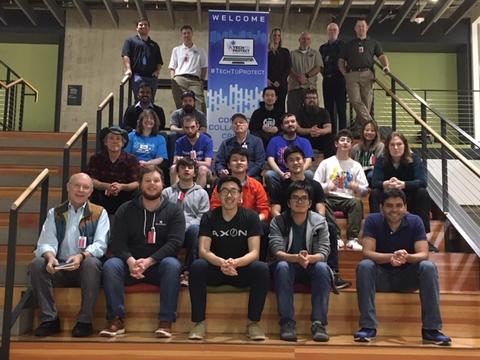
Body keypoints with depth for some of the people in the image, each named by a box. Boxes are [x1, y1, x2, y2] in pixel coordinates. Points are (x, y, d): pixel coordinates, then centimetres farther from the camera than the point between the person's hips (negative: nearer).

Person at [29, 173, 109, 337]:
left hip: (86, 268, -2)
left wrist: (81, 256, -26)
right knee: (36, 264, -25)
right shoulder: (55, 213, 13)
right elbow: (46, 242, 2)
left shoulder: (99, 213, 7)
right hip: (59, 268, 3)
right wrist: (50, 257, -22)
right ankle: (50, 319, -16)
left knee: (91, 263, -35)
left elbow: (100, 244, -6)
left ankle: (85, 321, -24)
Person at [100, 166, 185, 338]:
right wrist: (130, 260, -23)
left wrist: (149, 261, -22)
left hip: (159, 264, -1)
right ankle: (116, 320, -22)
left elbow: (174, 242, -8)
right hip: (131, 263, 1)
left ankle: (166, 321, -28)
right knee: (110, 265, -28)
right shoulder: (126, 210, 8)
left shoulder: (174, 211, 4)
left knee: (172, 264, -33)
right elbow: (117, 241, -2)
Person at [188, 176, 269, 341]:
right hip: (215, 269, 0)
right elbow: (203, 251, -13)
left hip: (242, 269, 0)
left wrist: (236, 263, -35)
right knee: (197, 266, -30)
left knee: (262, 268, -30)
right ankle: (199, 322, -21)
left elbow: (254, 252, -12)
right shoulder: (209, 217, -3)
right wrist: (222, 263, -35)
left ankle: (253, 321, -15)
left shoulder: (251, 217, -4)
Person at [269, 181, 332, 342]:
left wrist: (309, 258, -35)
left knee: (322, 267, -31)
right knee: (282, 266, -34)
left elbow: (323, 253, -11)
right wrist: (296, 258, -38)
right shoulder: (278, 222, -5)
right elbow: (277, 252, -17)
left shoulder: (320, 222, -2)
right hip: (288, 268, -1)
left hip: (311, 267, 1)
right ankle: (287, 323, -32)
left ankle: (318, 323, -29)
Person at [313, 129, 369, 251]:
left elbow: (365, 190, 10)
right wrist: (326, 186, -16)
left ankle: (352, 239, -31)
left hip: (348, 199, 1)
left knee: (357, 202, -32)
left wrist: (357, 187, -13)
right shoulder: (326, 163, 12)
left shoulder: (356, 166, 15)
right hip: (330, 198, -1)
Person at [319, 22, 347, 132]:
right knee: (329, 108, 5)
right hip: (327, 80, 4)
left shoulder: (343, 45, 6)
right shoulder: (323, 48, 17)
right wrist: (324, 73, 6)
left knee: (341, 107, -7)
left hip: (339, 79, -4)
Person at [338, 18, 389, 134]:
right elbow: (341, 61, 20)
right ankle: (370, 123, -18)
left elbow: (382, 56, 12)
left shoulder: (373, 43, 21)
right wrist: (344, 73, 3)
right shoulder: (348, 45, 21)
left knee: (366, 102, -5)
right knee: (355, 100, -17)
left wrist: (386, 66, -9)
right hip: (352, 75, 0)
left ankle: (358, 125, 3)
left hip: (367, 74, 0)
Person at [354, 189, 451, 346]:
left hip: (407, 276, 1)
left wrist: (407, 257, -40)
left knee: (429, 267, -27)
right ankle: (368, 327, -27)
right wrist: (390, 257, -40)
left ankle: (431, 329, -22)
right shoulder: (373, 220, -11)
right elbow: (367, 252, -20)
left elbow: (423, 254, -16)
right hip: (381, 276, -1)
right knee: (364, 266, -31)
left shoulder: (415, 221, -9)